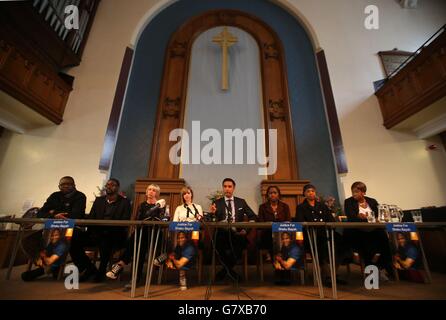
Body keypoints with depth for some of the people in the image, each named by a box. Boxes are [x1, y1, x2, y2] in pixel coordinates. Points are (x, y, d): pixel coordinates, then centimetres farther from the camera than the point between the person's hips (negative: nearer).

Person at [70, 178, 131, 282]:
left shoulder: (124, 202, 3)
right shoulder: (99, 200, 19)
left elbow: (124, 223, -7)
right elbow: (90, 218, 13)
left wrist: (108, 229, -21)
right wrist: (92, 231, -8)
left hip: (115, 236, -5)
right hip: (96, 233, 5)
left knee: (105, 240, -37)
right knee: (73, 239, -18)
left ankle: (102, 271, -10)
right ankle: (89, 269, -1)